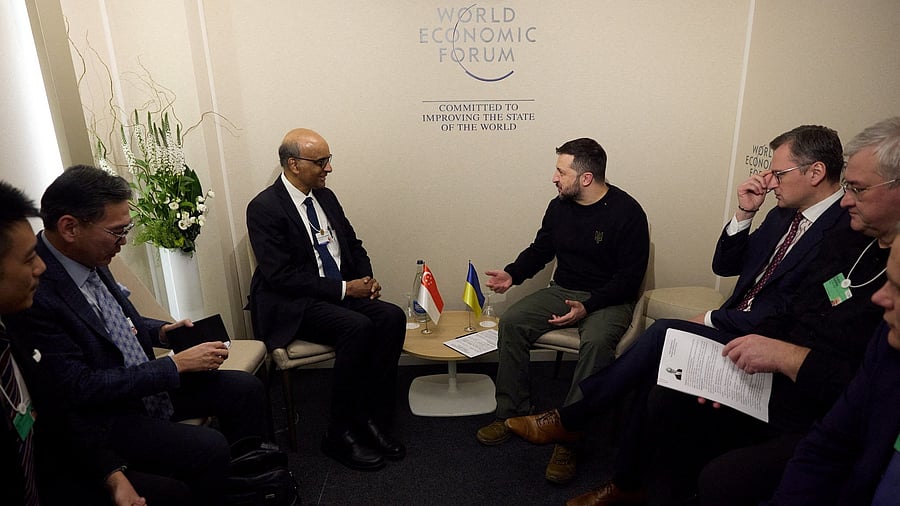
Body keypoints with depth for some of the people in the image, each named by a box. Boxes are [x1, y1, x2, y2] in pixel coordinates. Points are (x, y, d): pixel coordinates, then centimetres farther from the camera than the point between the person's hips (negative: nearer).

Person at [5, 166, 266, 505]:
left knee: (246, 389, 1)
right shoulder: (33, 293, -26)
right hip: (96, 416, -8)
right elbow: (81, 387, -24)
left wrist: (160, 332, -1)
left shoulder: (91, 261, -2)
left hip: (148, 382, 8)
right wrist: (176, 365, -21)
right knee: (210, 450, -26)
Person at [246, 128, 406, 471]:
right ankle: (340, 434, -14)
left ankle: (373, 418, -9)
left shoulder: (325, 197, 10)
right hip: (292, 305, -7)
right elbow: (282, 276, -18)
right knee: (357, 327, -31)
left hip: (342, 290, 7)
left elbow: (353, 246, 19)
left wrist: (366, 278, -2)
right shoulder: (264, 208, -12)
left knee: (392, 317, -18)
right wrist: (344, 288, -20)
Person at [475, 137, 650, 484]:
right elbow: (540, 250, 16)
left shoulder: (627, 213, -13)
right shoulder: (559, 207, 3)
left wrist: (588, 306, -25)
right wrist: (512, 274, -2)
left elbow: (630, 277, -14)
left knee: (597, 341, -36)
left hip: (609, 300, -5)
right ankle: (511, 414, -7)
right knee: (511, 321, -16)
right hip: (562, 291, 6)